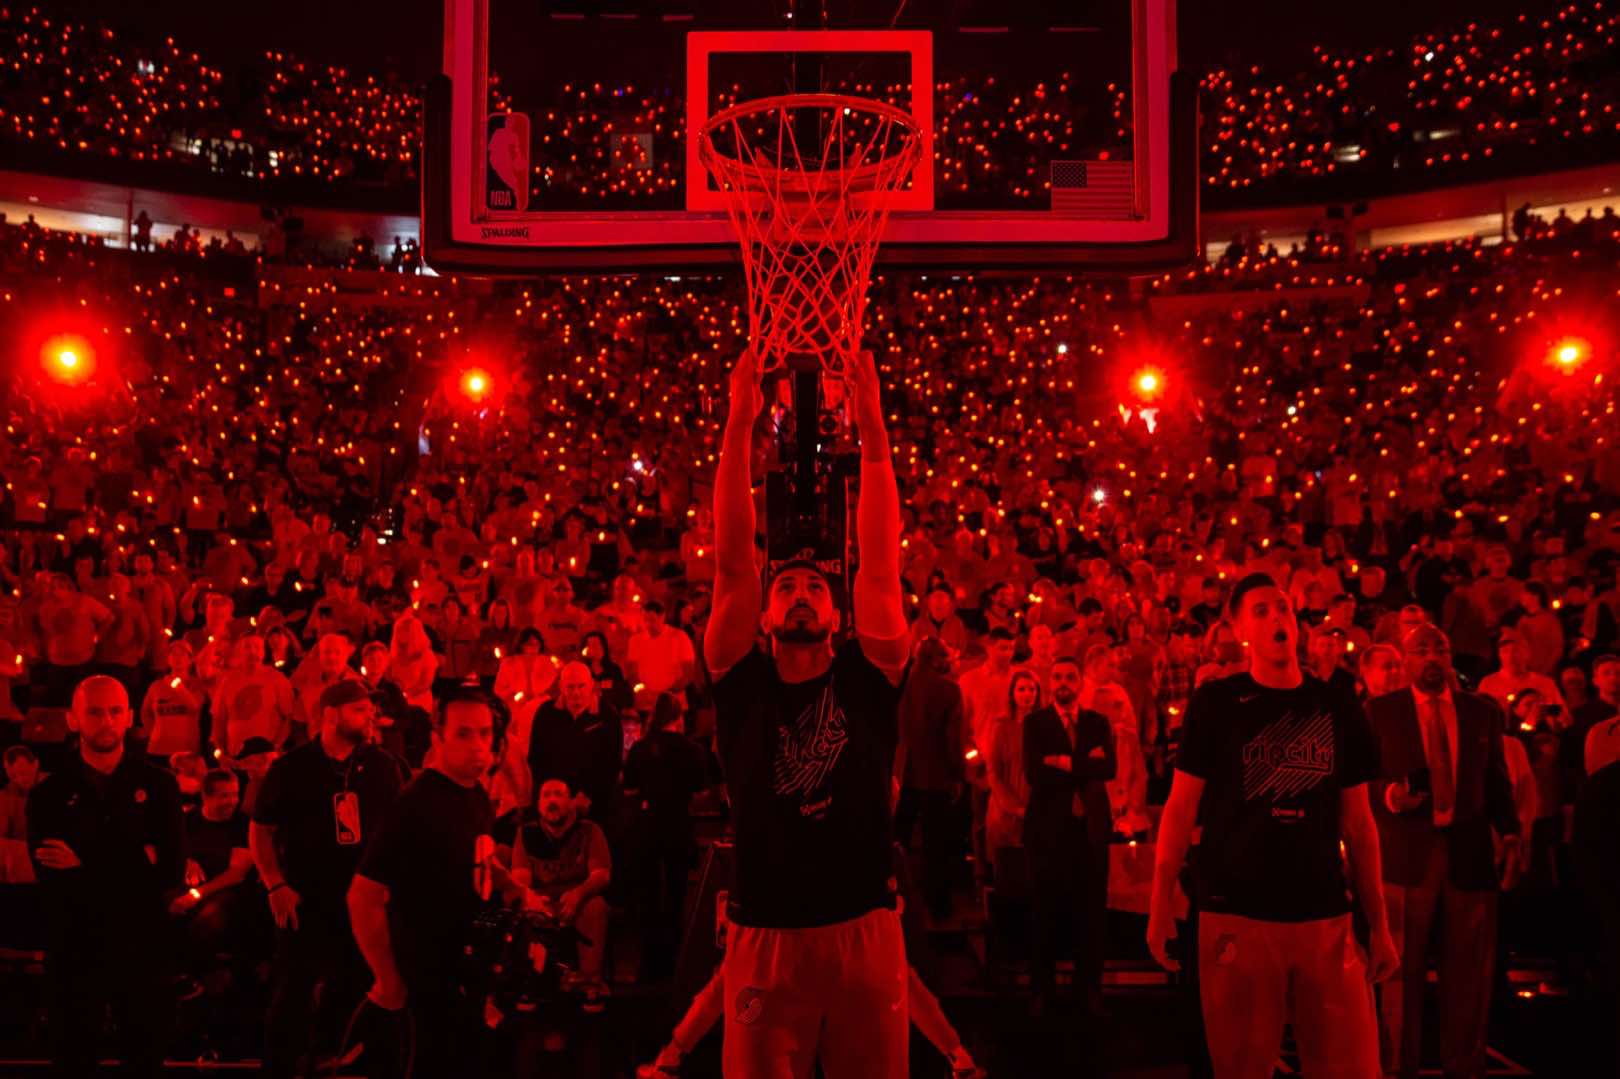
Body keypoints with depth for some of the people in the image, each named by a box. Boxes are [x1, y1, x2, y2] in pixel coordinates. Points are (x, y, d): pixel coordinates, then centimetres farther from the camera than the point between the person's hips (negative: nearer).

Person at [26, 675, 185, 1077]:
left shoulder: (158, 785, 2)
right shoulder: (49, 795, 1)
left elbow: (172, 871, -8)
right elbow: (51, 883, -9)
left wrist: (86, 866, -12)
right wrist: (133, 867, -16)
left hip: (142, 949, 0)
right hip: (74, 952, 0)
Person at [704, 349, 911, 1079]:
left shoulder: (866, 679, 4)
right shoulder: (744, 685, 3)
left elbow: (880, 564, -4)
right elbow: (731, 563, -5)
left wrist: (872, 429, -9)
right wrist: (739, 425, -10)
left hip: (864, 933, 1)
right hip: (765, 938, 0)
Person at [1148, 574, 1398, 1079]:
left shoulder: (1339, 710, 7)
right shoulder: (1215, 703, -1)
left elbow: (1358, 822, 10)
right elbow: (1181, 805, 0)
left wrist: (1379, 923, 7)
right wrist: (1160, 903, -7)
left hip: (1325, 917, 2)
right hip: (1236, 915, -2)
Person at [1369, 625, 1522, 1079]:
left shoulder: (1484, 712, 9)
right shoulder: (1380, 712, 2)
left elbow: (1498, 781, 10)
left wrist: (1510, 833, -4)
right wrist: (1389, 794, -20)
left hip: (1471, 854, 2)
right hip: (1406, 854, -2)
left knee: (1470, 973, 8)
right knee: (1403, 971, 3)